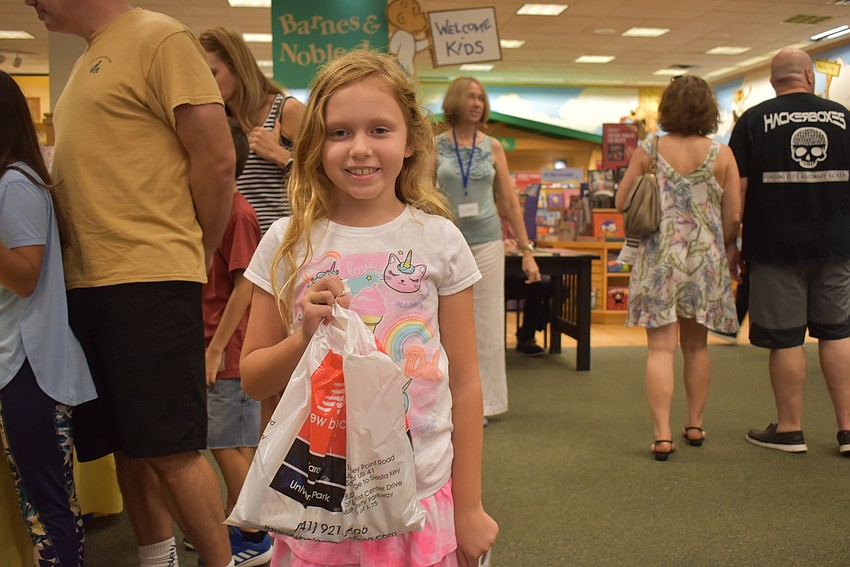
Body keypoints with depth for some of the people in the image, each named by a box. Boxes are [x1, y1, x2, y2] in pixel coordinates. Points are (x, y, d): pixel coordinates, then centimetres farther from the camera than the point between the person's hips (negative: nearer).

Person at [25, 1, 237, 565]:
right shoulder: (88, 60, 20)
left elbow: (217, 160, -11)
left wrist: (196, 252, -1)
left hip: (149, 284, -8)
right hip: (87, 285, 8)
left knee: (168, 449, -4)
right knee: (125, 444, 13)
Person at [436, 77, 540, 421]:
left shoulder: (493, 147, 6)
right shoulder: (436, 146, 2)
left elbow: (509, 202, 8)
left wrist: (527, 251, 5)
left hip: (486, 241, 1)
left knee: (487, 327, 4)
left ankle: (483, 402, 16)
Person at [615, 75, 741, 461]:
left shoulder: (647, 151, -5)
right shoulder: (721, 154, -3)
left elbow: (621, 203, 1)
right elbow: (734, 216, -3)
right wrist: (722, 248, 14)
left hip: (659, 257, -1)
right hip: (705, 257, 2)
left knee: (661, 348, 0)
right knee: (696, 346, 16)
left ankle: (662, 434, -5)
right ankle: (695, 425, 26)